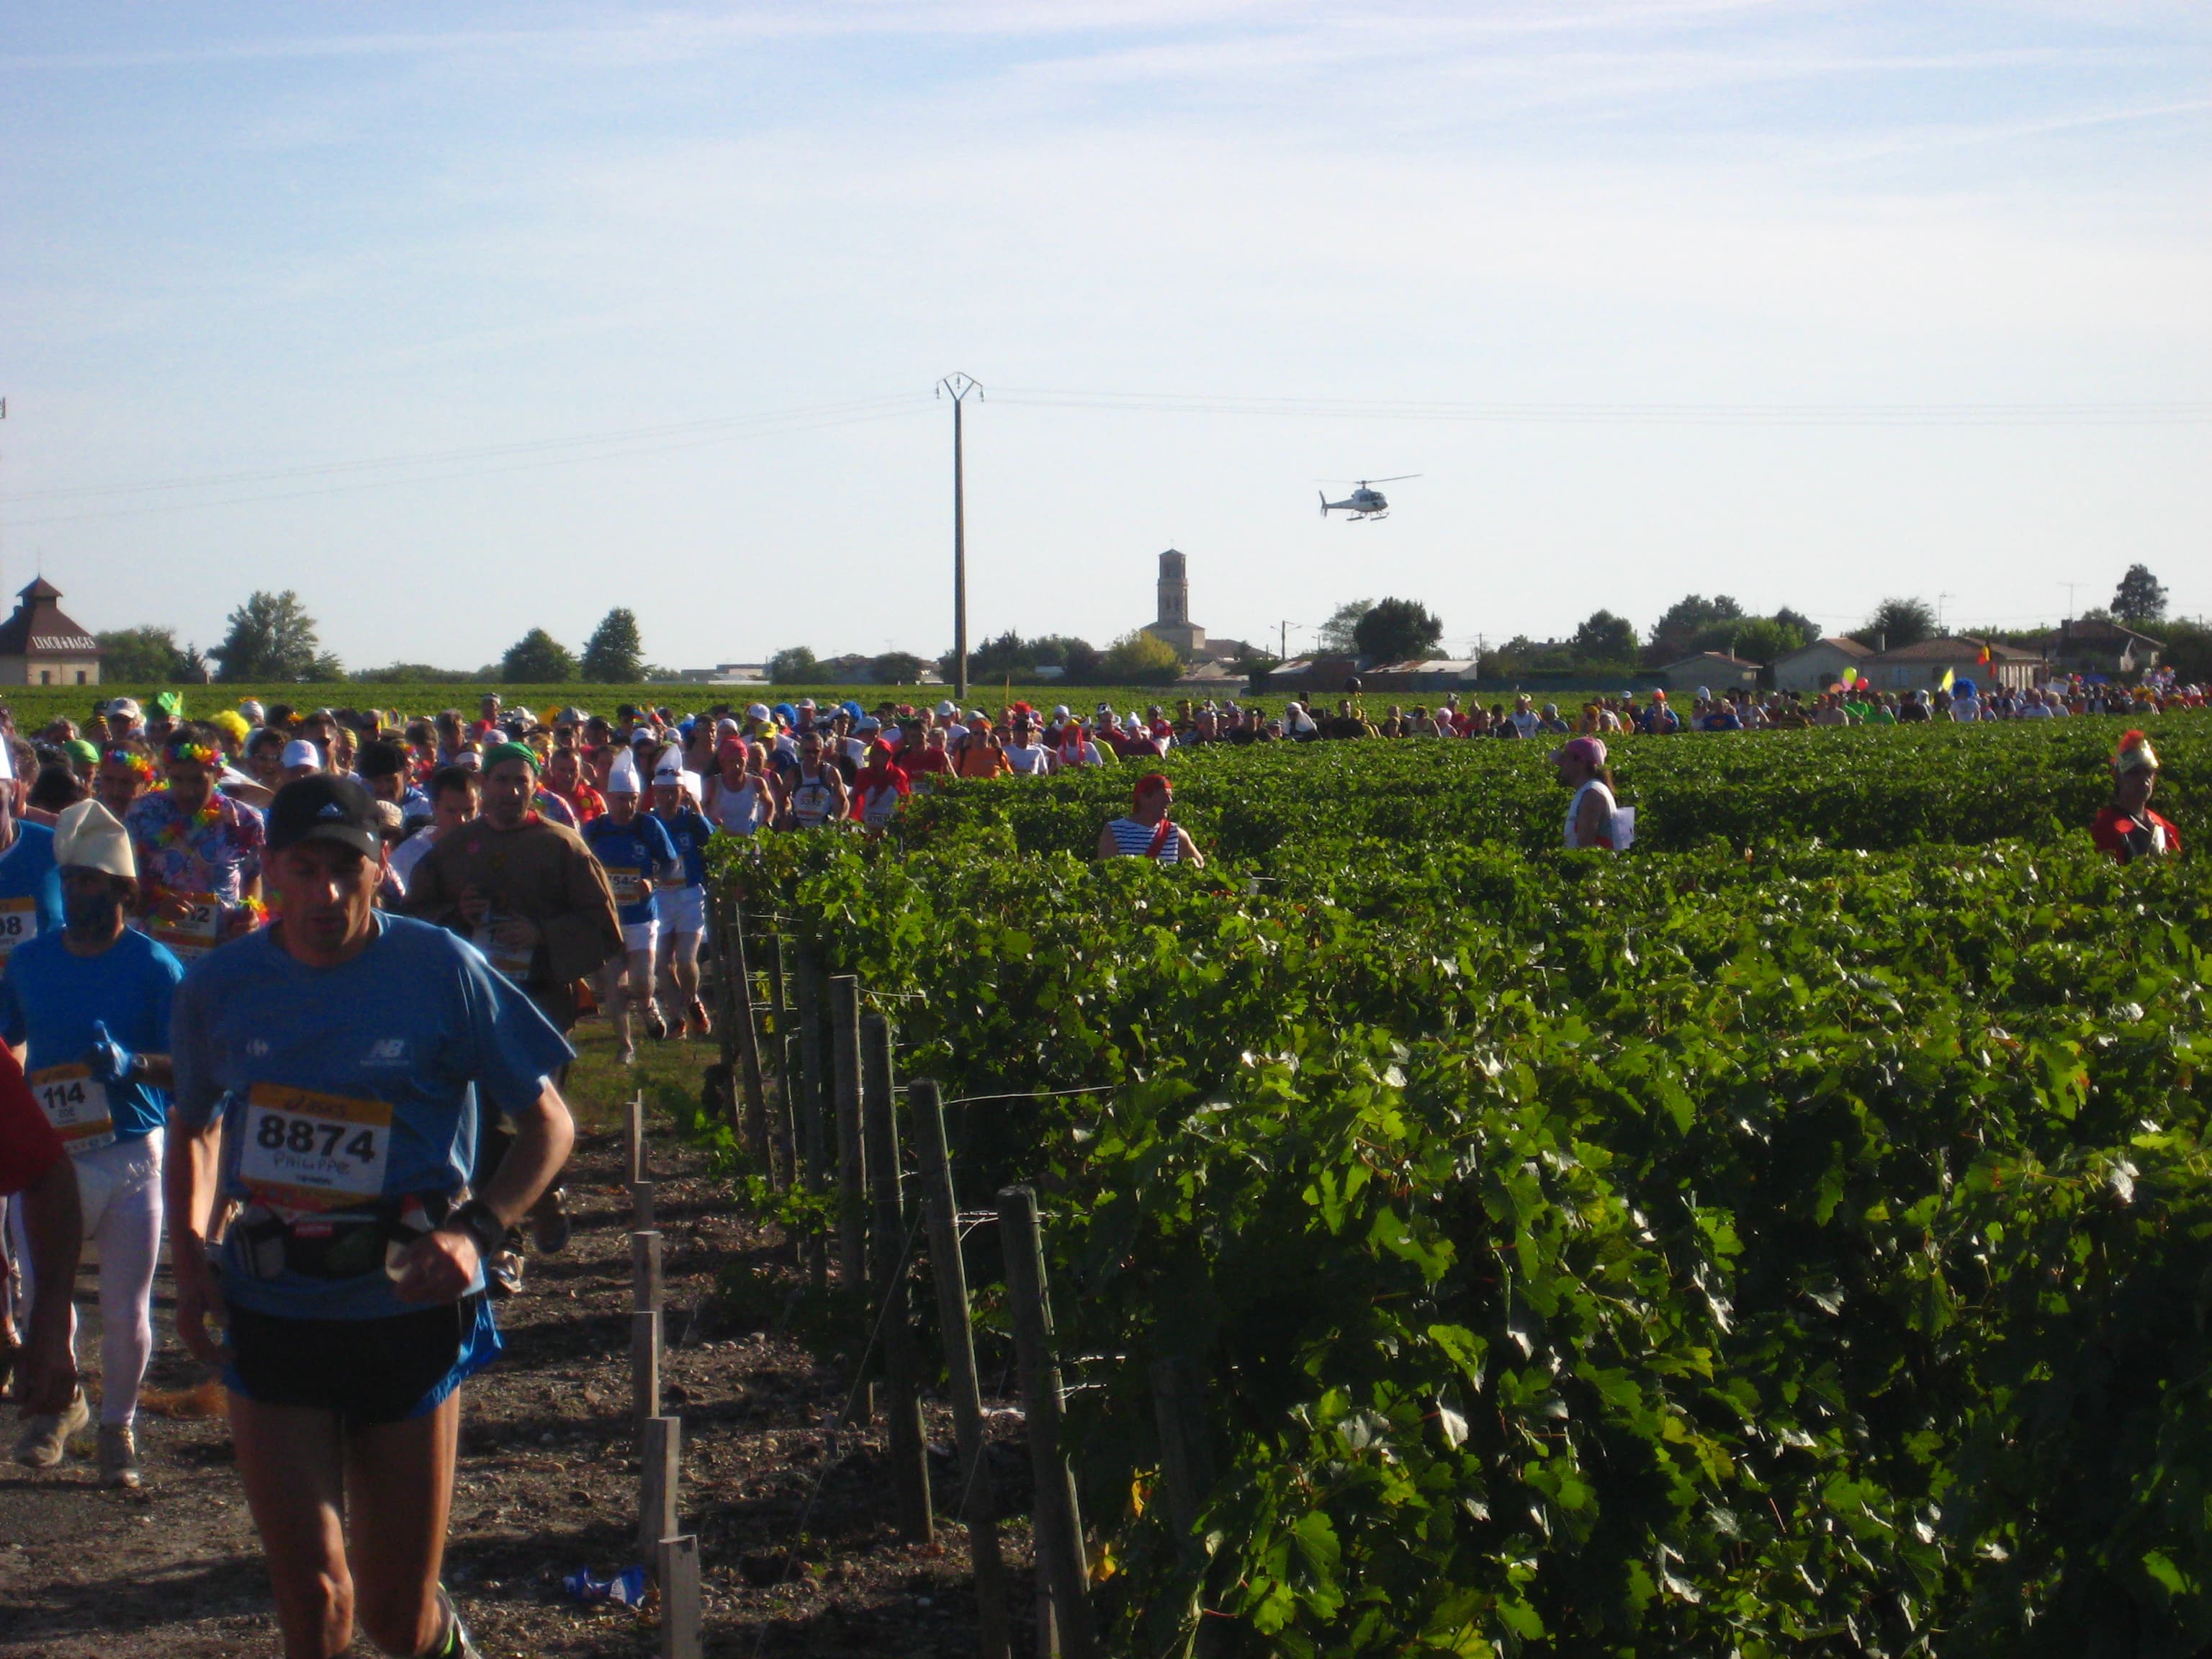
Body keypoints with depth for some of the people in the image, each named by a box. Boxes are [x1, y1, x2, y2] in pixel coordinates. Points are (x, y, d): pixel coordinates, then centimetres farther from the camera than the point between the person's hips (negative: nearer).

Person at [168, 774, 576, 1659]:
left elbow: (549, 1123, -1)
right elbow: (193, 1126, 19)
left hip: (406, 1312, -1)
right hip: (269, 1314, 2)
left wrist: (476, 1231, -17)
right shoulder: (219, 987, 1)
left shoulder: (441, 972, -8)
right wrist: (188, 1258, 3)